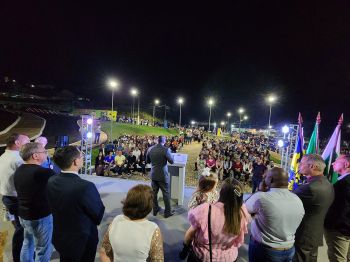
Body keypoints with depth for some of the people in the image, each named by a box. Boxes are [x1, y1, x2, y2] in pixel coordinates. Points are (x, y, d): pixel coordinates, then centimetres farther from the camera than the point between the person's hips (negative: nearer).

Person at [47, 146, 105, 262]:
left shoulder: (51, 181, -13)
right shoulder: (86, 186, -35)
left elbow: (54, 207, 2)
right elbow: (99, 215, -20)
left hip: (59, 238, 6)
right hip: (83, 241, -6)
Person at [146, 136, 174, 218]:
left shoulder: (150, 149, -4)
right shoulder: (166, 149, -19)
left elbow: (147, 161, 8)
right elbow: (172, 161, -11)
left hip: (153, 175, 5)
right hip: (163, 175, -4)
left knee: (154, 193, 17)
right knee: (166, 194, 9)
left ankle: (155, 210, 31)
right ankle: (167, 212, 20)